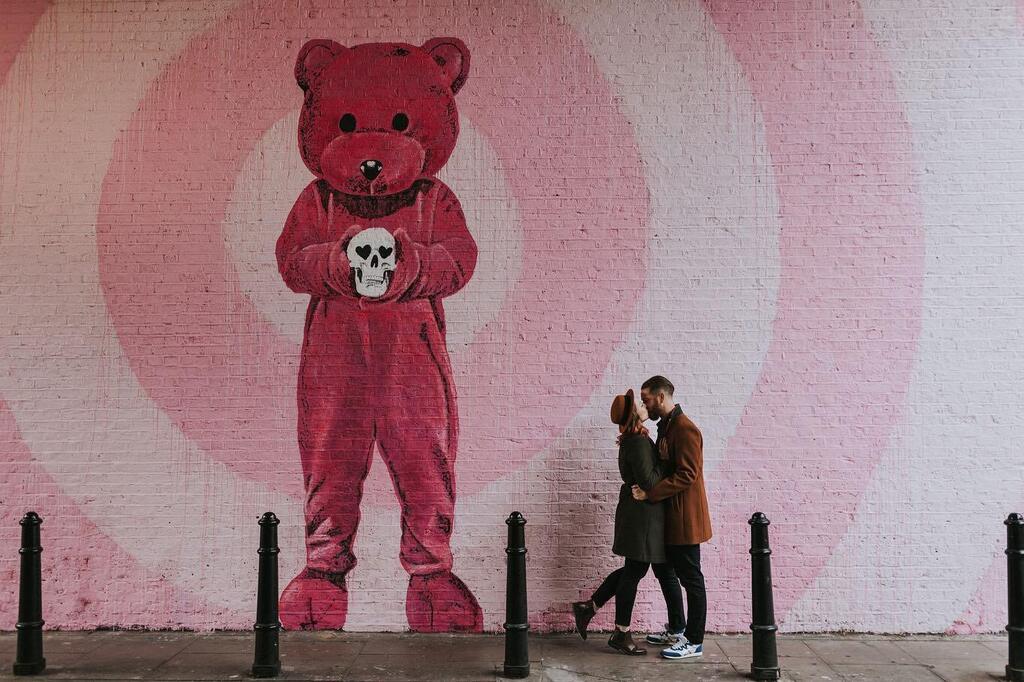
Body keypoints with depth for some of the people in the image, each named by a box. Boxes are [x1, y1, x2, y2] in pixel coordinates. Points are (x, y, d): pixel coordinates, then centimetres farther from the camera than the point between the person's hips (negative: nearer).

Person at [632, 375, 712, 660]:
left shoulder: (685, 429, -18)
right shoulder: (666, 426, 13)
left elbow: (687, 475, -23)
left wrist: (650, 493, -23)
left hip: (685, 517, -10)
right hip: (671, 517, 10)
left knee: (691, 578, -2)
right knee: (671, 572, 17)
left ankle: (694, 642, 6)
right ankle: (677, 629, 30)